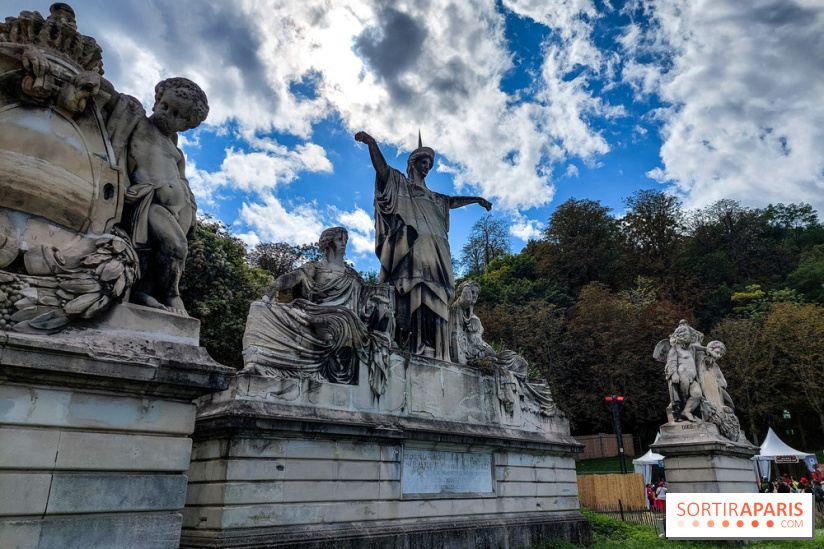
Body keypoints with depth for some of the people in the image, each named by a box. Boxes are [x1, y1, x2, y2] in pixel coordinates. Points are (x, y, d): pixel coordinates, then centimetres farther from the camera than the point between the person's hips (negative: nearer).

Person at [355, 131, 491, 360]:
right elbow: (381, 168, -3)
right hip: (411, 249, -7)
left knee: (434, 302, -6)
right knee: (415, 297, -22)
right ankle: (413, 349, -30)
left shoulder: (431, 196, 35)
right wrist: (372, 143, -20)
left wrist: (476, 199, 51)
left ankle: (432, 353, -11)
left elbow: (452, 201, 50)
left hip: (433, 255, 7)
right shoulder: (399, 184, 15)